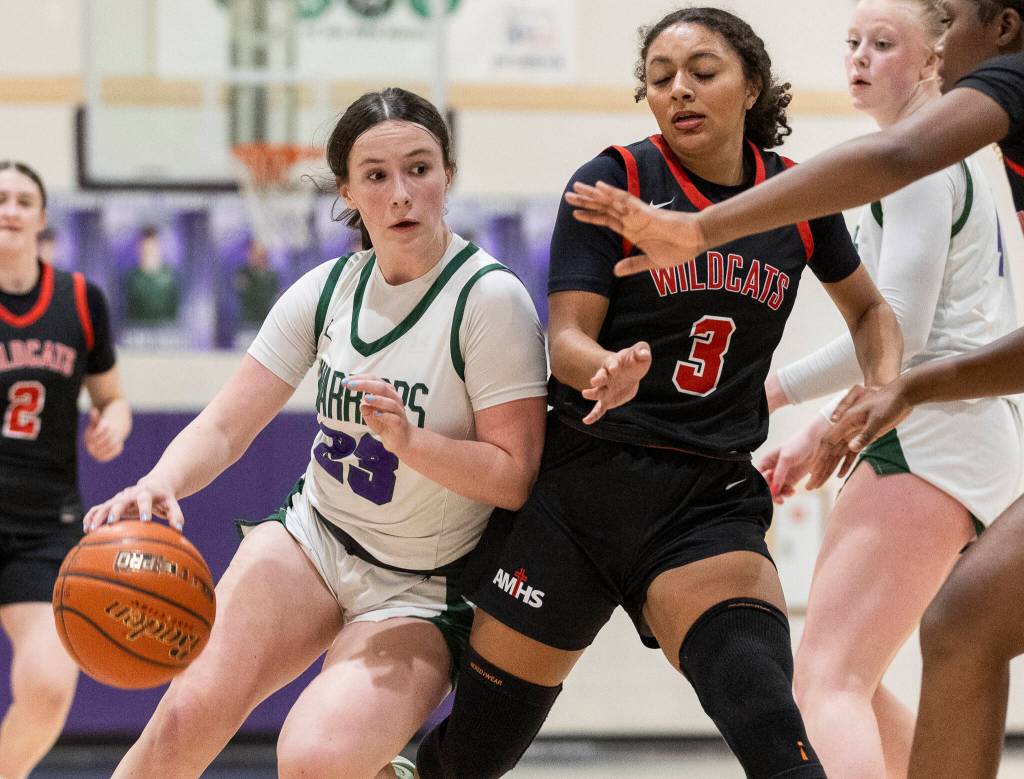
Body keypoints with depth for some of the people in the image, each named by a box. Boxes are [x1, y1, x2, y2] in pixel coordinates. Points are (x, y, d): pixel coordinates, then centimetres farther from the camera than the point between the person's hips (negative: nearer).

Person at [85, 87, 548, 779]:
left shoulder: (489, 298, -16)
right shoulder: (328, 289, 0)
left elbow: (517, 477, -16)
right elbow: (225, 425, -2)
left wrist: (410, 442, -32)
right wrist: (160, 483, -23)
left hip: (420, 593, -4)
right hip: (312, 542, 4)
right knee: (190, 716, -20)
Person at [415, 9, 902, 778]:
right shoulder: (614, 181, -4)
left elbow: (869, 310, 23)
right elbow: (566, 338, -10)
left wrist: (887, 395, 3)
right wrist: (610, 371, -33)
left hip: (712, 499, 1)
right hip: (583, 484, -1)